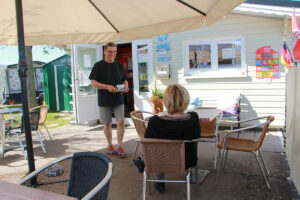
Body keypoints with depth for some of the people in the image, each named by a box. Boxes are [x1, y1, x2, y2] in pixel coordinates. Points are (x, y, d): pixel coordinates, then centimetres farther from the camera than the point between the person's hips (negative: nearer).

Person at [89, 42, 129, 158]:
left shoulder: (119, 65, 10)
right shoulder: (98, 66, -1)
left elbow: (125, 80, 17)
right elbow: (93, 83, -7)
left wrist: (126, 87, -6)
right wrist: (107, 87, -21)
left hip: (118, 100, 2)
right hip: (104, 101, -2)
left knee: (121, 122, -6)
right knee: (107, 124, 8)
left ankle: (119, 146, 9)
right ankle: (110, 146, 27)